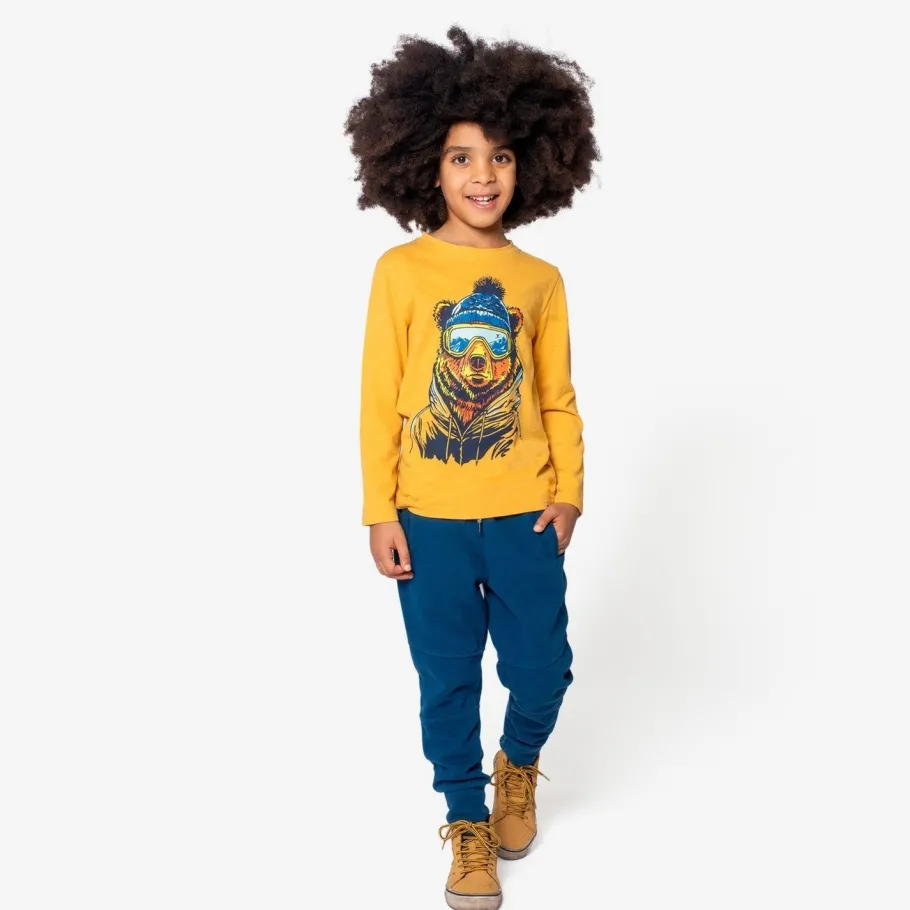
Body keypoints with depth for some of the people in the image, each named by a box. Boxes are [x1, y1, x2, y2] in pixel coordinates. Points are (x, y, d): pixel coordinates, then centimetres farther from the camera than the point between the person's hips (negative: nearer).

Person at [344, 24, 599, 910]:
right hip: (429, 520, -1)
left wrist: (569, 493, -3)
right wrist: (379, 513, -5)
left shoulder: (541, 280, 2)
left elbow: (558, 399, 6)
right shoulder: (401, 271, -4)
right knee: (447, 680, 10)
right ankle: (468, 821, 31)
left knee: (543, 669, 9)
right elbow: (379, 400, -3)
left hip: (524, 514, 2)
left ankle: (518, 766, 42)